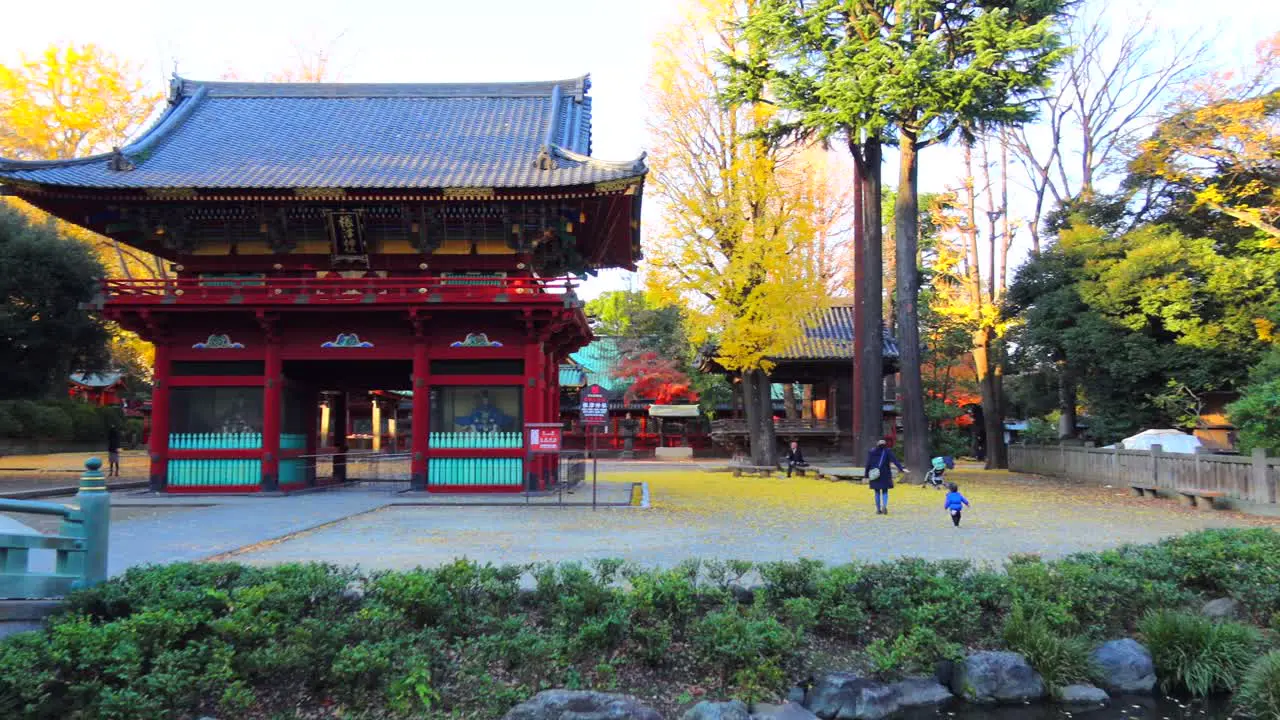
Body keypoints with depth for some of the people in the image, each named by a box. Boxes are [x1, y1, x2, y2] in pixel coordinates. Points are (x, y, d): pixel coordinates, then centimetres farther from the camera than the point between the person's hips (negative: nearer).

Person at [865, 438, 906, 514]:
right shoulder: (887, 451, 1)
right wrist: (901, 468, -20)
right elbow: (895, 460, -12)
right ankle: (884, 505, -15)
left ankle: (878, 509, 10)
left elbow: (868, 464, 2)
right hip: (885, 475, -1)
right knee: (885, 492, 9)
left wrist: (866, 476, 3)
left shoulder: (871, 451, 5)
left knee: (877, 492, 10)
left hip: (874, 475, 1)